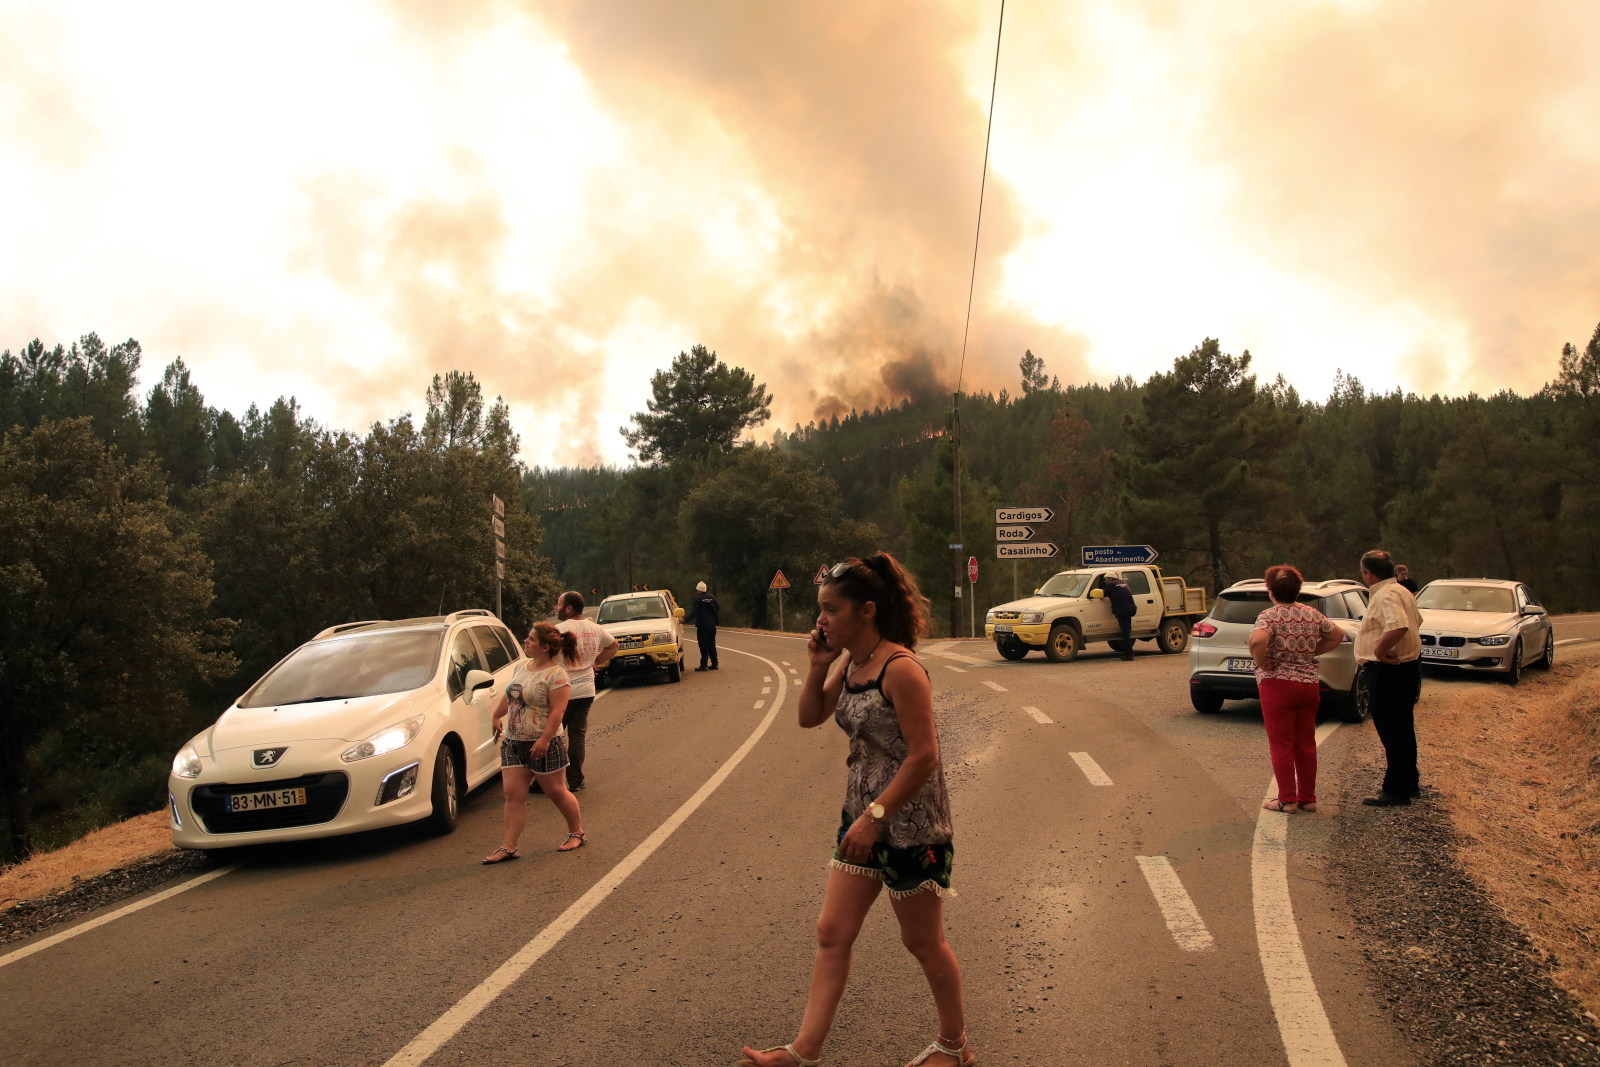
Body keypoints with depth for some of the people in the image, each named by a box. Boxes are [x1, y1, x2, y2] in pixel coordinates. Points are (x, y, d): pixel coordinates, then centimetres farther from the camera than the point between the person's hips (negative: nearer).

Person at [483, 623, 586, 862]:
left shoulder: (555, 674, -15)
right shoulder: (522, 667, 9)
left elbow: (558, 710, -22)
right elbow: (508, 696, 24)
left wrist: (544, 740, -28)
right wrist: (497, 717, 30)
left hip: (543, 745, -7)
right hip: (513, 743, 7)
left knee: (556, 792, 6)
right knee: (513, 794, 1)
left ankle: (577, 833, 25)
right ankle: (509, 847, 3)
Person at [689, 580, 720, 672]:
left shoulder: (698, 599, -11)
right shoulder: (712, 597, 6)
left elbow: (694, 612, -17)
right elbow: (717, 609, 12)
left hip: (702, 626, -6)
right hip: (712, 625, 6)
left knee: (704, 645, -5)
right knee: (711, 645, 12)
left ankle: (703, 665, -7)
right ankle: (714, 664, 12)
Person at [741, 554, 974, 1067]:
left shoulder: (900, 668, -22)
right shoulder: (849, 665, 3)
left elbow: (923, 756, -24)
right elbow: (810, 717, 13)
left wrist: (875, 816, -24)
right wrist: (817, 666, -3)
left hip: (910, 823, -8)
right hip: (863, 815, 8)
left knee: (923, 942, 10)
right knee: (832, 933, 8)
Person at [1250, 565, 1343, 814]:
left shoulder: (1270, 616, -13)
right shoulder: (1312, 614, 6)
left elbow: (1258, 640, -31)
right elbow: (1336, 635, 17)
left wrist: (1262, 663, -15)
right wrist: (1312, 652, 14)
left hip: (1278, 684, -6)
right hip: (1309, 684, 6)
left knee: (1281, 744, 3)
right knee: (1306, 743, 14)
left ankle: (1287, 800, 6)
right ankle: (1308, 798, 20)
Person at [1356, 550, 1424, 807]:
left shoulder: (1386, 595, -19)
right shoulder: (1401, 591, 15)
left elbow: (1398, 627, -36)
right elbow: (1416, 622, 29)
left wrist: (1379, 651, -24)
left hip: (1389, 671, -11)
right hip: (1405, 666, 11)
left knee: (1393, 731, -4)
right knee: (1401, 730, 18)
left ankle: (1397, 790, 1)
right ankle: (1407, 785, 27)